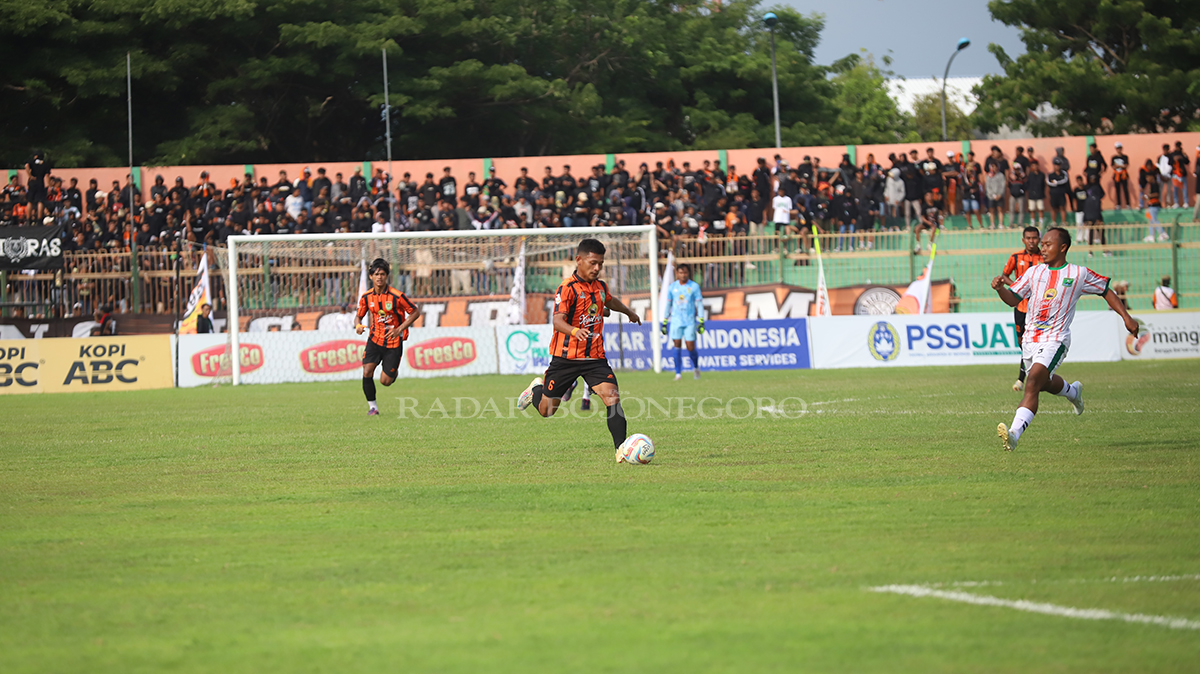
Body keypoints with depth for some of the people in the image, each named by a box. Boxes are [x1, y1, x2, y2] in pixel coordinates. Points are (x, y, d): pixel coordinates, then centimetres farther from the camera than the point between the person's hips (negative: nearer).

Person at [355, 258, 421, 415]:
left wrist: (399, 329, -16)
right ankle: (372, 406, -1)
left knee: (385, 381, -2)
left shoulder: (397, 296, -16)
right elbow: (359, 316, 10)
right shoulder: (366, 297, -4)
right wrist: (358, 325, -15)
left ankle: (394, 371, 35)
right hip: (375, 339, 3)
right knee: (367, 372, -17)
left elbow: (415, 312, -6)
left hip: (393, 342, -3)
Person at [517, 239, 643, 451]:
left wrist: (629, 312, 51)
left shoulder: (601, 287, 7)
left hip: (594, 356, 4)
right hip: (566, 357, -4)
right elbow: (557, 321, -28)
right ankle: (537, 389, 44)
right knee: (546, 410, 8)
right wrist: (574, 331, -49)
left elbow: (610, 301, 33)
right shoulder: (567, 289, -15)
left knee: (611, 396, -19)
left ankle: (621, 448, -20)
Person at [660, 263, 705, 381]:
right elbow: (668, 304, 13)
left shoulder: (694, 286, 0)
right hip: (676, 321, 2)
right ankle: (678, 373, -3)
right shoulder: (672, 287, 7)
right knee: (677, 346, -6)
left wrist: (701, 322, -5)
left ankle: (696, 368, 24)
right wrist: (664, 322, 11)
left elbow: (699, 304, 1)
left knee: (690, 347, -3)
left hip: (690, 321, -2)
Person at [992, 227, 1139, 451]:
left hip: (1055, 341, -6)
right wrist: (999, 288, -14)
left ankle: (1014, 433, -35)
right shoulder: (1034, 272, 9)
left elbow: (1106, 291, 10)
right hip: (1030, 339, 6)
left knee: (1033, 384, -24)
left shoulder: (1079, 274, -1)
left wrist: (1126, 317, 5)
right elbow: (1013, 299, 7)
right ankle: (1073, 391, 60)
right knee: (1045, 383, 25)